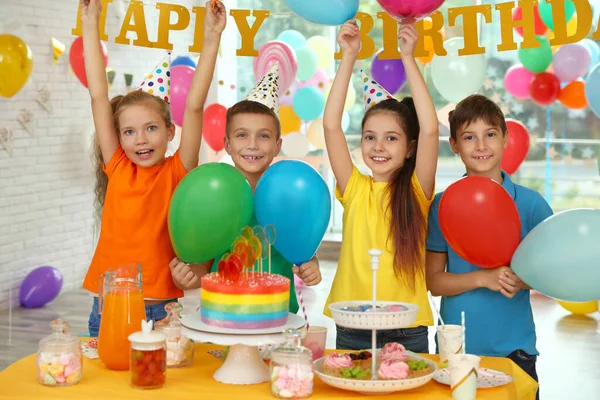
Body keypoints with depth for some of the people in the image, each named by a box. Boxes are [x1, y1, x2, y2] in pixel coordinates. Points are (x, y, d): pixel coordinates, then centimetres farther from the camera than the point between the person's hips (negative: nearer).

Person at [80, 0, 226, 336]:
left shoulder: (176, 173, -1)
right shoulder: (117, 169, 4)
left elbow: (194, 106, -8)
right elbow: (99, 97, 3)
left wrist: (212, 38, -12)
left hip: (161, 308, -2)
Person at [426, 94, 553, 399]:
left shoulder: (530, 203, -3)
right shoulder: (442, 205, -2)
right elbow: (434, 280, -3)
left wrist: (523, 279, -20)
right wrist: (483, 278, -19)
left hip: (514, 347, 0)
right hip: (456, 347, 0)